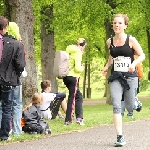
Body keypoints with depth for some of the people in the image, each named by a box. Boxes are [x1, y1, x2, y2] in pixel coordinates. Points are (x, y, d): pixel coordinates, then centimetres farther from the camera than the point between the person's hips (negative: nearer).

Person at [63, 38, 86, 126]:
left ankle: (79, 117, 16)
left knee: (79, 96, 18)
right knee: (72, 98, -3)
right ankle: (68, 120, -2)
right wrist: (82, 68, 2)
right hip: (72, 77, -8)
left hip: (66, 76, 8)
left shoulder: (69, 50, 13)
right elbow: (77, 68, -19)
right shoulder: (78, 53, -12)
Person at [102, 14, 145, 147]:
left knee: (129, 107, 3)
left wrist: (134, 63, -19)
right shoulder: (110, 42, 5)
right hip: (115, 77, 2)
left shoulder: (131, 40, -6)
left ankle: (136, 103, 43)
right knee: (116, 106, -13)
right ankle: (120, 137, -15)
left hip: (130, 76, -2)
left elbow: (142, 55, -1)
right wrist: (107, 66, 8)